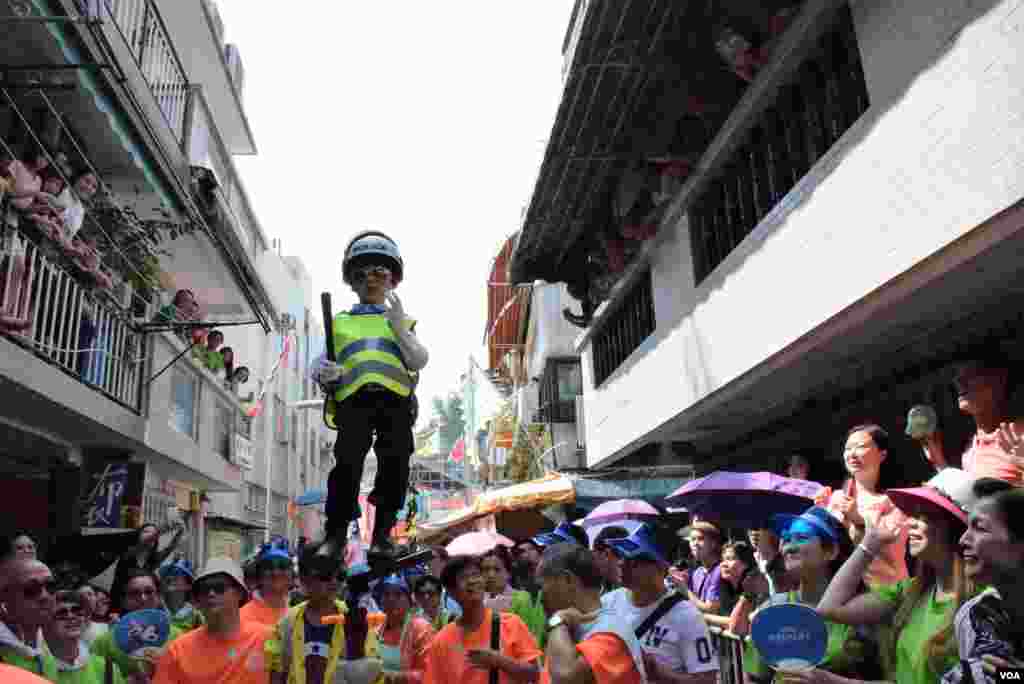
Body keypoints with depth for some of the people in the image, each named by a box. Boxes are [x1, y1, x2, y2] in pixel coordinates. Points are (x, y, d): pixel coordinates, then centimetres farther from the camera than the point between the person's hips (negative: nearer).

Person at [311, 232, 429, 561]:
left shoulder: (403, 322, 24)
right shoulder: (339, 323, 26)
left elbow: (419, 362, 7)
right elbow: (321, 363, 17)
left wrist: (399, 326, -5)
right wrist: (323, 373, -8)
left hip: (394, 398, 1)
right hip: (352, 397, 0)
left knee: (395, 461, -12)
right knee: (348, 461, -17)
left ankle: (382, 533, -3)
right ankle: (336, 534, -10)